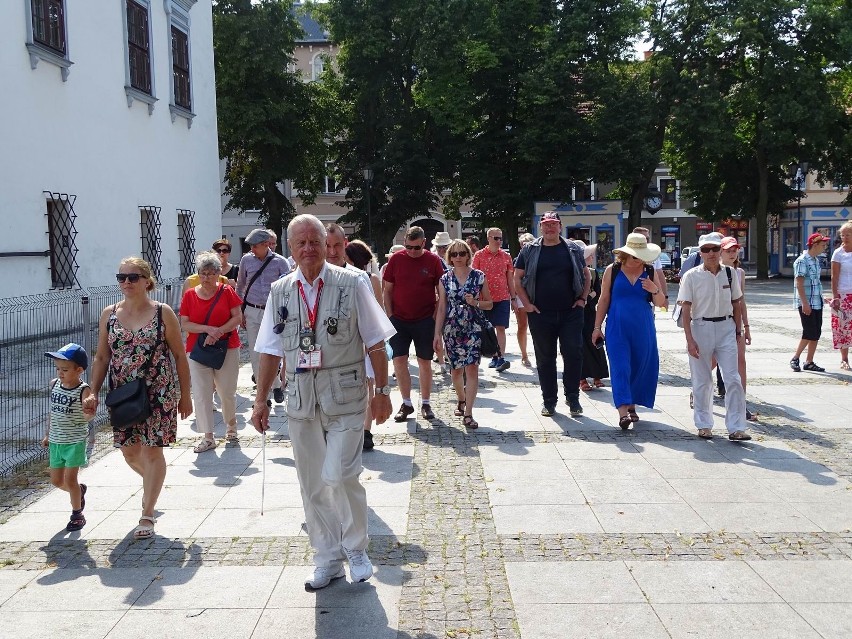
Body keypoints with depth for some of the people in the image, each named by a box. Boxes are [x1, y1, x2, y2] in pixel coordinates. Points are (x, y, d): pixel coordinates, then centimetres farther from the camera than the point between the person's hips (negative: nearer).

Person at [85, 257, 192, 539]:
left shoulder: (163, 313, -6)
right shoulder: (109, 314, 4)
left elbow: (180, 356, -1)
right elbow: (102, 358, 10)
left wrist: (185, 395, -1)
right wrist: (93, 392, 0)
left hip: (158, 394, -4)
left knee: (152, 451, -2)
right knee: (130, 452, 11)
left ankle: (147, 515, 10)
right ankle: (154, 484, 45)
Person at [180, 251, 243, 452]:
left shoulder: (227, 291, 0)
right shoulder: (189, 295, 3)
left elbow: (238, 317, -5)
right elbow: (184, 324, -2)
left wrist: (218, 332, -17)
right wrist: (208, 329, -16)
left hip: (227, 348, -1)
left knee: (227, 392, 7)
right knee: (201, 394, -4)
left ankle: (231, 425, 33)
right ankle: (208, 437, 2)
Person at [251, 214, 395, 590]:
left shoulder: (351, 284, -4)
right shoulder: (280, 291, 6)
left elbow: (375, 343, -1)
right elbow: (270, 351, 10)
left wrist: (382, 391, -4)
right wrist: (261, 400, 9)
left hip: (345, 396, -4)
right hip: (300, 398, 4)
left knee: (340, 475, -12)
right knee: (312, 485, 10)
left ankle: (356, 549, 15)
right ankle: (328, 559, 27)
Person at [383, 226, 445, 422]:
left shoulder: (433, 260, -2)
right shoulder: (396, 259, 1)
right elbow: (387, 290, 5)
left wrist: (435, 316, -3)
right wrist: (390, 316, -1)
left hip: (425, 320, -1)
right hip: (399, 320, 1)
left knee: (425, 362, 6)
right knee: (399, 361, -1)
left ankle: (425, 404, 18)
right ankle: (406, 404, 12)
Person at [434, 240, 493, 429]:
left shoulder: (479, 276, 1)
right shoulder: (445, 279, 5)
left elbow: (489, 303, 7)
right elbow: (441, 308, 7)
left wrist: (475, 303, -13)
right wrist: (437, 333, 3)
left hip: (474, 328, -2)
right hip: (452, 329, 2)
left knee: (472, 367, -13)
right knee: (456, 369, 12)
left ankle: (468, 414, -11)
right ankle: (461, 400, 39)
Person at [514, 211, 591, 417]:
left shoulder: (573, 249, 7)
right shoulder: (530, 250, 4)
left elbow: (586, 275, 16)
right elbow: (517, 279, 7)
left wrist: (582, 298, 5)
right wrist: (527, 304, -1)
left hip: (571, 313, 0)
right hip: (541, 314, 0)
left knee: (574, 354, -2)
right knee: (545, 357, 6)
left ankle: (572, 397, 14)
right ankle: (549, 400, 17)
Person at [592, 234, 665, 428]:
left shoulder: (650, 272, 6)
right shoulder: (612, 270, 2)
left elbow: (661, 302, 9)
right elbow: (604, 300, 6)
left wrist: (655, 290, -13)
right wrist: (597, 327, 4)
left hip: (643, 328, 2)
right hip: (617, 328, -2)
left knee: (640, 367, 7)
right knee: (620, 366, -10)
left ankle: (632, 406, 24)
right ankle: (623, 411, -17)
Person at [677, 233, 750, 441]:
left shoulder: (730, 273, 4)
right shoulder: (692, 276, -5)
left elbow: (736, 304, 12)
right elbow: (686, 310, -7)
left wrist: (738, 330, 8)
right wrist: (690, 340, -13)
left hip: (726, 327, 2)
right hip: (701, 328, -2)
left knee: (733, 378, -3)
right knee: (702, 381, 7)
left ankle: (736, 428, 2)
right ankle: (704, 425, 21)